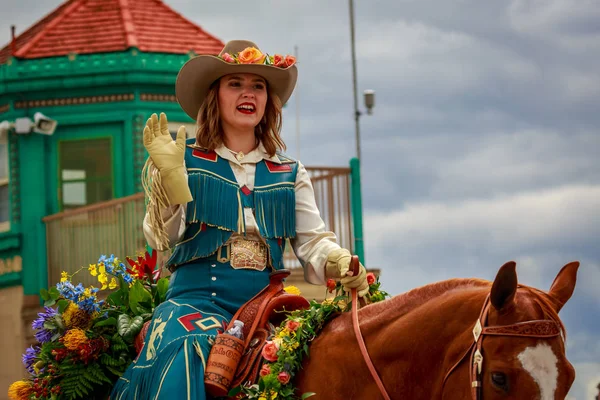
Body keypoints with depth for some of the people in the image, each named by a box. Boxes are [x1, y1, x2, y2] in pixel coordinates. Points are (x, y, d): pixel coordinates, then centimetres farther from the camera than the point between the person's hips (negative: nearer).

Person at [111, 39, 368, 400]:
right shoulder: (188, 161, 8)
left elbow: (313, 241, 9)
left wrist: (341, 263, -13)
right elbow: (163, 238, -2)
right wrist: (169, 174, -17)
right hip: (198, 299, -3)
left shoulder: (290, 173, 17)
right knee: (180, 355, -35)